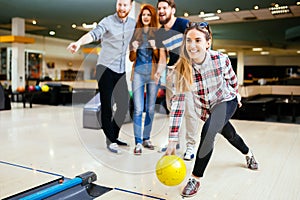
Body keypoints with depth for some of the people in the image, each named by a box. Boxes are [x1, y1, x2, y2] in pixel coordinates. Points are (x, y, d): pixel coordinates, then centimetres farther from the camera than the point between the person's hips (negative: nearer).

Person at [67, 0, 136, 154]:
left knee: (124, 105, 6)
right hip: (105, 68, -5)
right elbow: (94, 34, -24)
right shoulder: (107, 21, -7)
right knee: (107, 105, -5)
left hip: (121, 71, 5)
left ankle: (114, 136, 23)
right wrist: (79, 42, -43)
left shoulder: (134, 24, 8)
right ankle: (110, 141, 4)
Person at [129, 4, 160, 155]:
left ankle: (146, 138, 21)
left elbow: (159, 58, 2)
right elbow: (131, 58, 9)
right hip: (138, 73, -1)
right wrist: (134, 49, -11)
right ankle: (138, 142, -3)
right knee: (138, 109, -8)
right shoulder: (135, 33, 6)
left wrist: (154, 48, -16)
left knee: (150, 109, 8)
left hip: (153, 73, 1)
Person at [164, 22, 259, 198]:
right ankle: (248, 154, 58)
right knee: (230, 135, 23)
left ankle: (196, 179, -10)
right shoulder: (182, 68, -27)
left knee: (208, 132, -29)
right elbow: (178, 101, -28)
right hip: (204, 108, 3)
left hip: (226, 101, -2)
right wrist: (172, 140, -32)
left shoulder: (221, 59, -29)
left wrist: (236, 94, 13)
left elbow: (232, 79, -6)